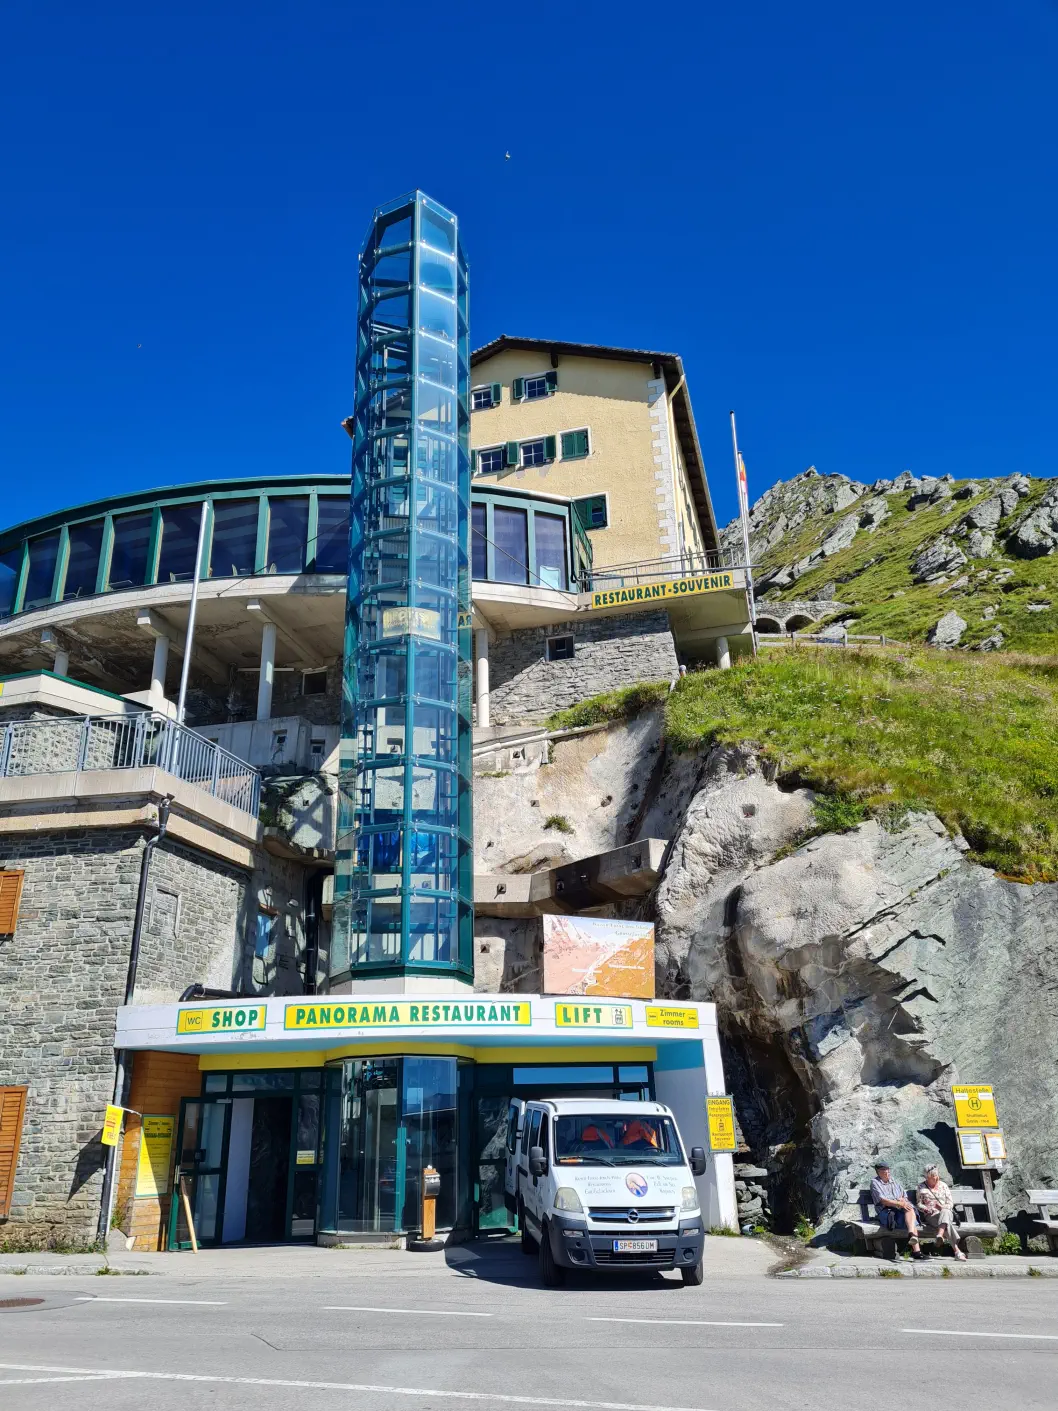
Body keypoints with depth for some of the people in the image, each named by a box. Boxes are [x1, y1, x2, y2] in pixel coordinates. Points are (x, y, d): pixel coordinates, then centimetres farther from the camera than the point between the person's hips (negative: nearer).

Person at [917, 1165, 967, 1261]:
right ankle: (957, 1251, -53)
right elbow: (918, 1204, 10)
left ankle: (940, 1235, -66)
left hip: (946, 1212, 2)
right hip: (931, 1216, -1)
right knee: (948, 1224, -38)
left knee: (945, 1212, -41)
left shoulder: (943, 1186, 19)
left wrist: (942, 1207, -9)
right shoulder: (921, 1188, 14)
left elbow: (950, 1204, 13)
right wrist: (926, 1209, -12)